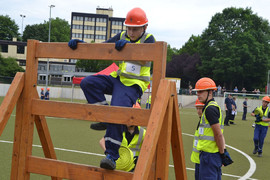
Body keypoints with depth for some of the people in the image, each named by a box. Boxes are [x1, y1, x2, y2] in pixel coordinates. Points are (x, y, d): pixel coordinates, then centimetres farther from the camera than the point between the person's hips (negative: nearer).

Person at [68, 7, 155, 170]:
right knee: (88, 82, -16)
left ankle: (112, 155, -16)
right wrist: (81, 44, -13)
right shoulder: (122, 37, 12)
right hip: (117, 79, 6)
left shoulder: (149, 39, -2)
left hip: (133, 84, -6)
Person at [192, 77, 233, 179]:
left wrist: (222, 153, -13)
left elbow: (218, 134, -20)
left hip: (209, 154, -10)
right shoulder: (215, 106, 16)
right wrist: (223, 150, 18)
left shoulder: (210, 109, -17)